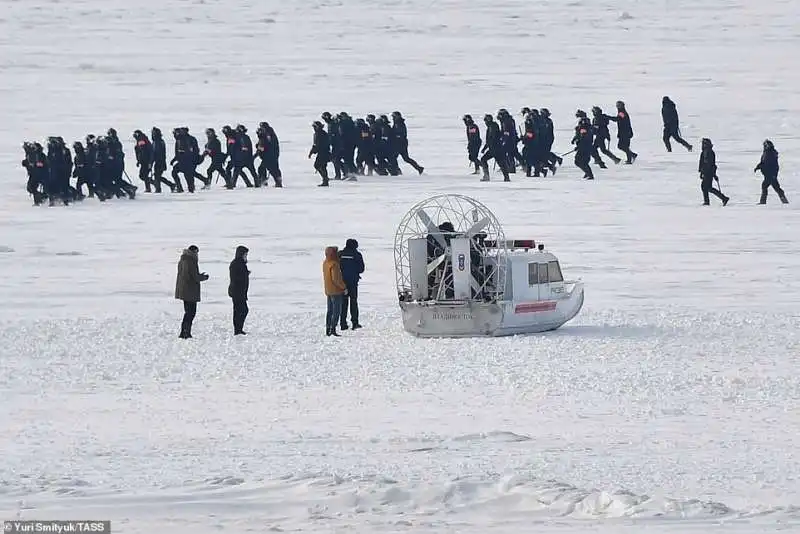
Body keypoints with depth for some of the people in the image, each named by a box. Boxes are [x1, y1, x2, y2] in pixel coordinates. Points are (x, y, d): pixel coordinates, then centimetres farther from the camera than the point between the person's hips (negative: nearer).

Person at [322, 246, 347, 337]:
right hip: (336, 291, -8)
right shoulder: (334, 264, -20)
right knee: (337, 311, -3)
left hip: (328, 291, 8)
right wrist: (344, 287, -13)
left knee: (330, 310, 15)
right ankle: (333, 329, -8)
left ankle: (327, 329, 16)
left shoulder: (325, 263, 6)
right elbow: (336, 279, -23)